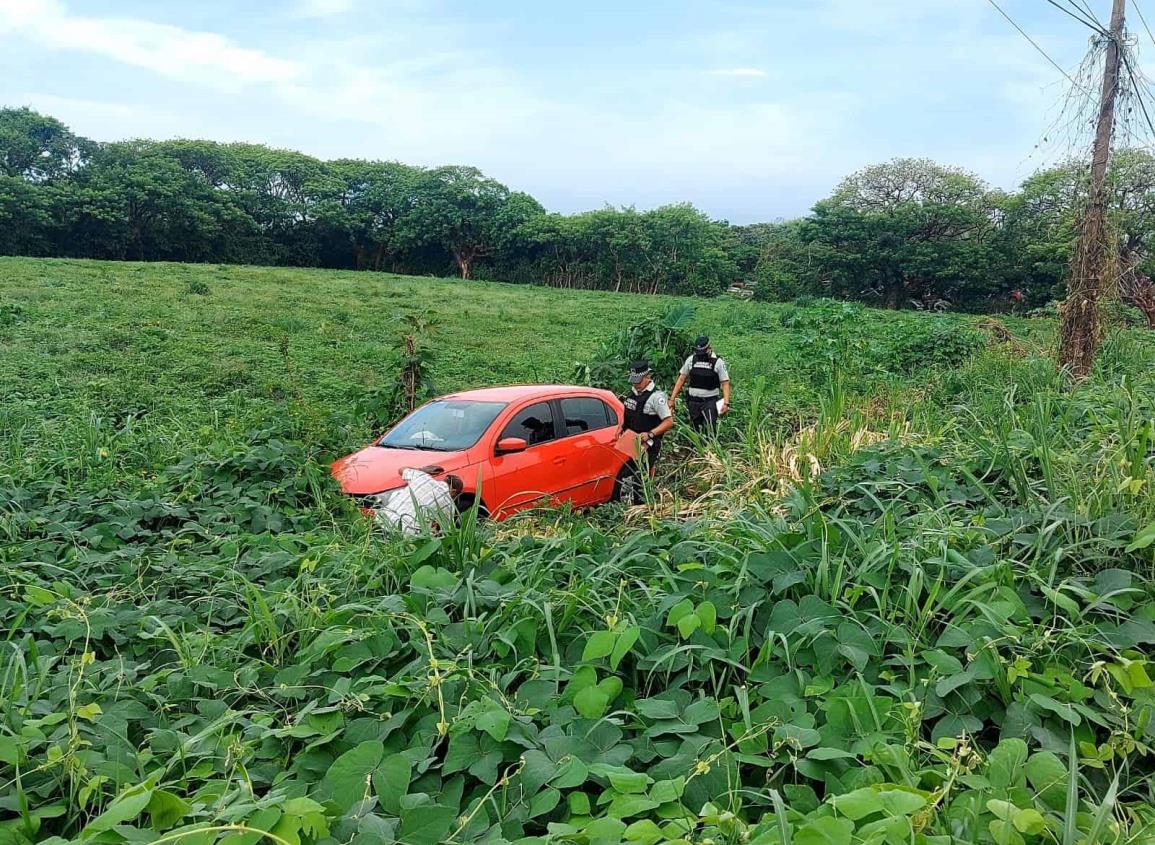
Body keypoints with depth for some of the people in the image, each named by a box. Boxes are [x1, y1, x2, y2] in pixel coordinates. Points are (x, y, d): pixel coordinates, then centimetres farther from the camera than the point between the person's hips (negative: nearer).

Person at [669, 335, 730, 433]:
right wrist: (672, 398, 5)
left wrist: (726, 403, -18)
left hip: (710, 401, -4)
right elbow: (681, 379, 9)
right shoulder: (691, 360, 4)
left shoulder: (718, 362, -5)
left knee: (710, 430, -15)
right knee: (696, 431, 9)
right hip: (693, 401, 4)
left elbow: (725, 383, -6)